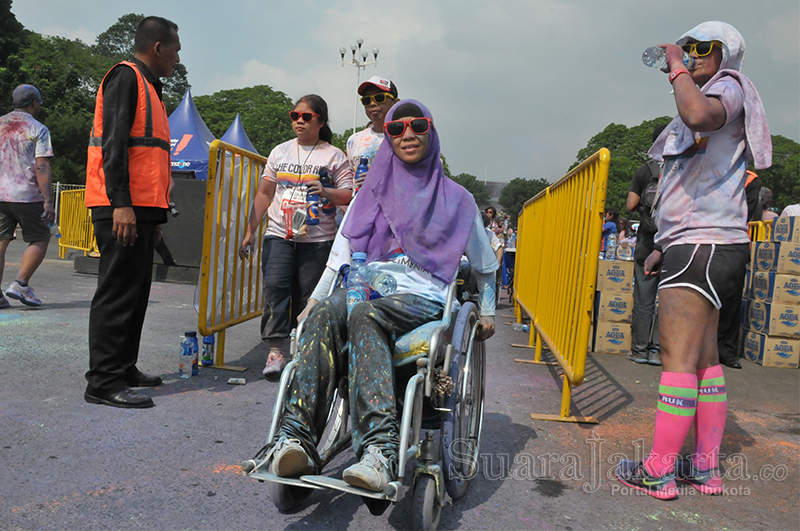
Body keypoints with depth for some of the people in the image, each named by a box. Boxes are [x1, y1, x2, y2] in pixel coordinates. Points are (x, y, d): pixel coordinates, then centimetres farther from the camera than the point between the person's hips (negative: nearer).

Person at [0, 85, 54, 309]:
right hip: (26, 196, -5)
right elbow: (42, 168, -12)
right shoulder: (38, 129, -4)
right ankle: (20, 284, -2)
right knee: (40, 240, 9)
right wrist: (48, 201, -13)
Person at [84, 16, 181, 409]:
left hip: (140, 209, 10)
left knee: (136, 292, 12)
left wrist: (156, 214, 23)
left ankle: (123, 369, 21)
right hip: (122, 208, -10)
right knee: (117, 292, -9)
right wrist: (121, 203, -24)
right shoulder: (126, 77, -4)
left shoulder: (148, 86, 25)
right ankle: (103, 382, -3)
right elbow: (113, 144, -16)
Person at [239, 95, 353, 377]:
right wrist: (250, 231, 12)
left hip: (317, 239, -2)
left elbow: (348, 195, 1)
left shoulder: (334, 156, 6)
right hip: (279, 235, 3)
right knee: (275, 286, -13)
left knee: (307, 296, -2)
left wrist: (326, 192, -20)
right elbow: (264, 194, 17)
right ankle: (276, 351, -11)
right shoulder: (280, 152, 16)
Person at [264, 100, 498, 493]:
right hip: (368, 288, 3)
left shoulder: (455, 199, 15)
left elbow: (485, 265, 26)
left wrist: (487, 312, 23)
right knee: (324, 314, -33)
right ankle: (297, 438, -42)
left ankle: (379, 449, -48)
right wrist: (313, 301, 10)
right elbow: (340, 257, 20)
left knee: (364, 315, -37)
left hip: (423, 298, -2)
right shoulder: (371, 195, 21)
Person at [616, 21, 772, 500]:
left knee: (679, 356, -11)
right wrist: (666, 246, 27)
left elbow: (700, 115, -31)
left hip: (704, 246, -11)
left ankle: (658, 472, -5)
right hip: (699, 245, 11)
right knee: (704, 357, 10)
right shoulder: (706, 100, 27)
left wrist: (677, 67, -13)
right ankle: (707, 467, 17)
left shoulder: (730, 88, -2)